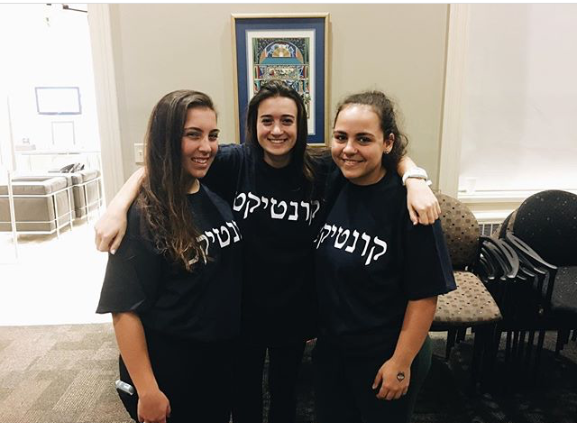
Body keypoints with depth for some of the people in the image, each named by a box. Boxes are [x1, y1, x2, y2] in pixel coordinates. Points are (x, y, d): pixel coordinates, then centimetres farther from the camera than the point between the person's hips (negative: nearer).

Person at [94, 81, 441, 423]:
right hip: (242, 307, 0)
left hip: (294, 310, 1)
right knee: (244, 390, 24)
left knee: (285, 389, 25)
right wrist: (119, 207, -26)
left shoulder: (323, 173, -12)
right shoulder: (233, 162, -15)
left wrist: (415, 180, -27)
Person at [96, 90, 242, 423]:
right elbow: (125, 309, -20)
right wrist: (147, 390, -18)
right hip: (169, 370, -6)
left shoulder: (218, 198, -1)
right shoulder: (143, 216, -21)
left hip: (223, 358, 6)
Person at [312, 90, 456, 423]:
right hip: (330, 346, 5)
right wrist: (315, 325, 11)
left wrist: (401, 363, -13)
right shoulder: (334, 186, -6)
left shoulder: (407, 203, -23)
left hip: (384, 355, -5)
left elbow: (425, 294, -18)